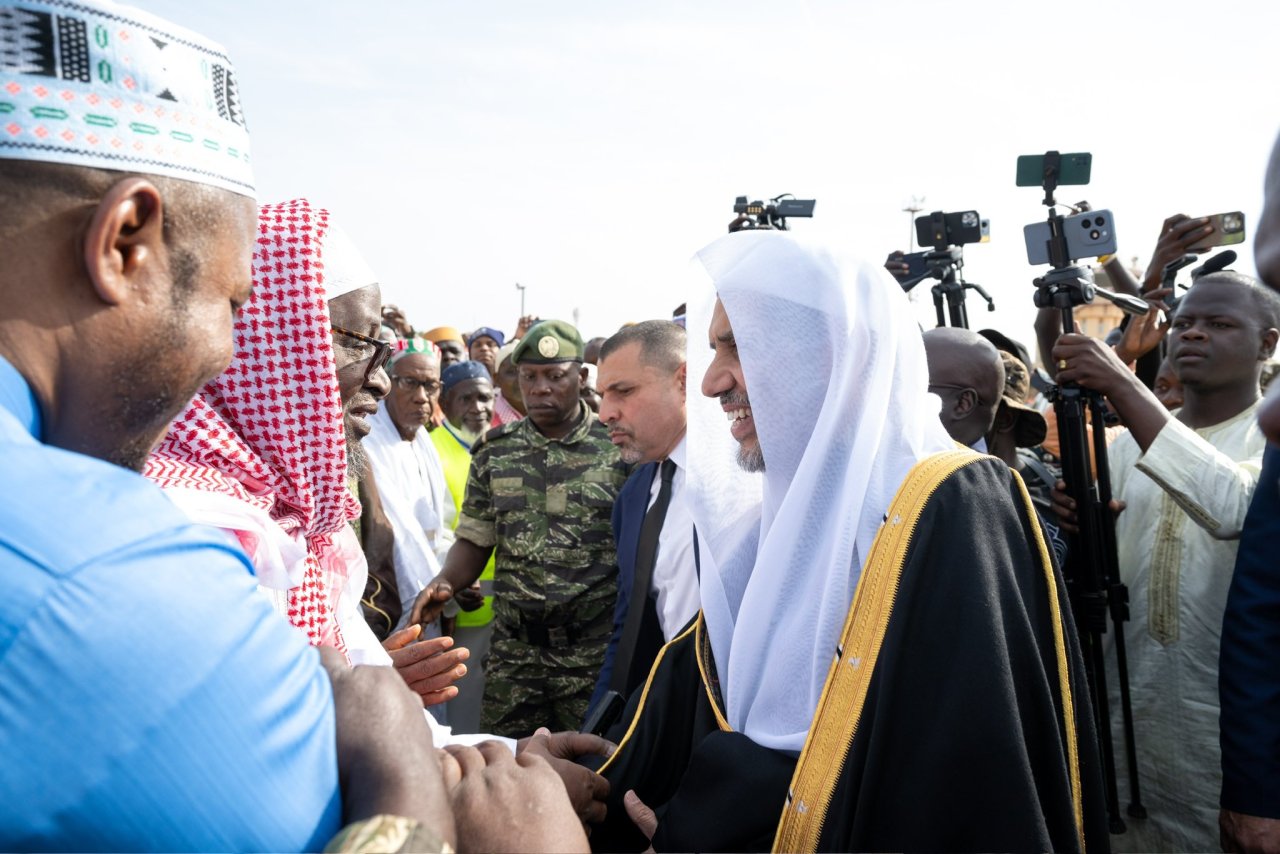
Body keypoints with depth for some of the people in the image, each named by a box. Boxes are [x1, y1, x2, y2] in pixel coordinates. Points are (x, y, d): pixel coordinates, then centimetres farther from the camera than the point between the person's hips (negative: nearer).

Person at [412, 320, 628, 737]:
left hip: (595, 653, -3)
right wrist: (445, 583, -10)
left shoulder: (619, 448, -5)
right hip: (514, 650, 3)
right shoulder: (494, 451, 6)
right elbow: (475, 541, 9)